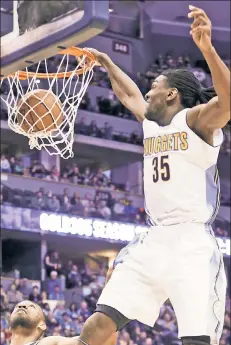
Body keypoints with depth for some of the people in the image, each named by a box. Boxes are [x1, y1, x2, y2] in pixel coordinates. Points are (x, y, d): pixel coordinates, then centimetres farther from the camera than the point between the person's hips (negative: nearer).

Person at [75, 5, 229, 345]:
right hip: (153, 242, 7)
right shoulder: (151, 123, 19)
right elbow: (128, 94, 41)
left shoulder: (197, 119, -3)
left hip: (192, 244, -7)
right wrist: (106, 62, 49)